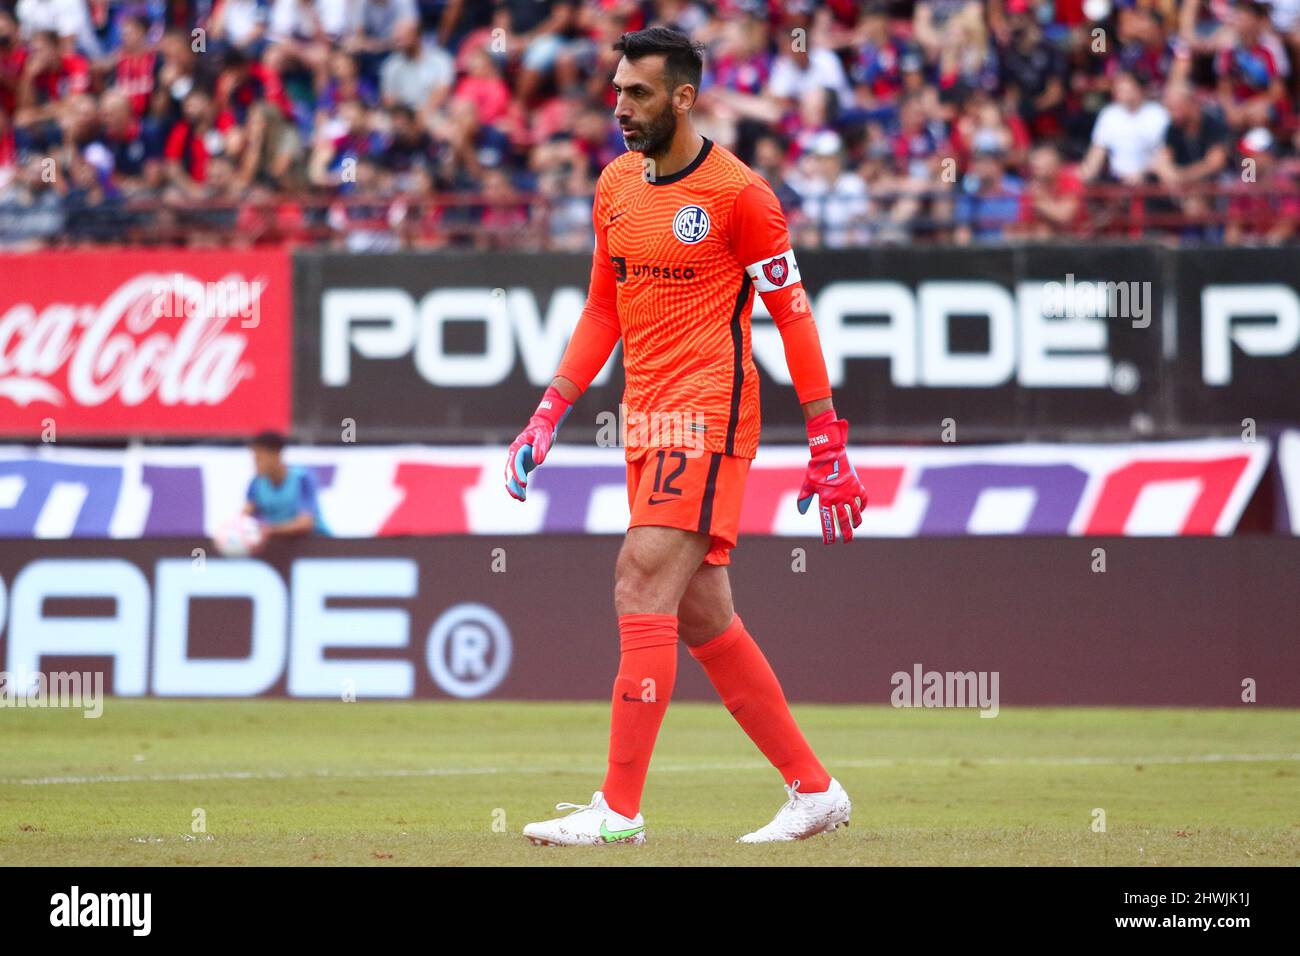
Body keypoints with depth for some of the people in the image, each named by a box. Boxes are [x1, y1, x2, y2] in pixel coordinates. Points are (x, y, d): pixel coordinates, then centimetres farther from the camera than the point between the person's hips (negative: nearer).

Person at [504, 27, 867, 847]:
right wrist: (549, 416, 13)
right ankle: (816, 792, 17)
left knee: (643, 588, -16)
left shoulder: (737, 192, -9)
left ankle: (620, 809, -16)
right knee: (702, 619, 8)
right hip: (649, 423, 8)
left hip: (708, 415, -8)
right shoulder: (616, 185, 13)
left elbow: (792, 314, -7)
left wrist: (828, 447, -9)